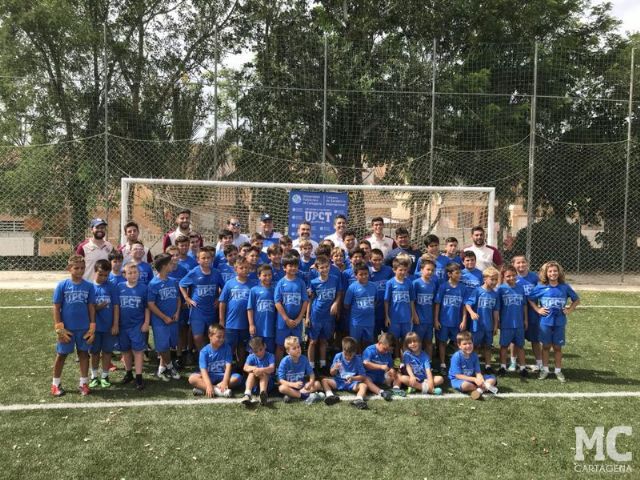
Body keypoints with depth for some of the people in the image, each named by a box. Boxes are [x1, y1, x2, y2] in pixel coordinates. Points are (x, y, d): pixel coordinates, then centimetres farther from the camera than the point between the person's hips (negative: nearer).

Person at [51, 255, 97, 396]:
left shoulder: (89, 286, -5)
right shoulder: (62, 285, -9)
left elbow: (91, 307, 0)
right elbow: (56, 308, -6)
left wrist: (92, 328, -2)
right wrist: (59, 328, -10)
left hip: (84, 328, 2)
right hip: (67, 328, -1)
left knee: (84, 354, 11)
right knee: (61, 355, 12)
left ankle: (83, 383, 23)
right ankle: (55, 384, 27)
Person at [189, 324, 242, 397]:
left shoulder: (226, 348, -4)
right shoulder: (204, 351, -9)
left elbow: (228, 366, -11)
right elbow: (203, 370, -18)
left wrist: (225, 382, -27)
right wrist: (209, 385, -34)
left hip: (223, 376, 1)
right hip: (209, 377, -1)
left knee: (238, 377, -27)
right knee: (192, 378, -27)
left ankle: (203, 389, -29)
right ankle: (218, 390, -37)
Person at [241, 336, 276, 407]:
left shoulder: (270, 356, -7)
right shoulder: (251, 357, 0)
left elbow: (272, 369, -25)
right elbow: (245, 367, -19)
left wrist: (261, 370, -44)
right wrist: (254, 368, -40)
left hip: (267, 382, -2)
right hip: (254, 383, 2)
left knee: (264, 373, -30)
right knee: (251, 373, -26)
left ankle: (263, 393, -55)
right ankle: (247, 394, -46)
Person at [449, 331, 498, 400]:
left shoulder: (474, 355, -3)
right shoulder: (456, 357, -20)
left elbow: (478, 372, -5)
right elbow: (458, 375, -21)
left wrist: (481, 381, -28)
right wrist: (474, 379, -27)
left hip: (472, 378, 6)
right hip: (458, 379, -6)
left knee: (493, 379, -4)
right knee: (465, 385, -41)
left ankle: (479, 390, -27)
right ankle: (485, 388, -15)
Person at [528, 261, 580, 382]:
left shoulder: (565, 287, -3)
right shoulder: (541, 287, -6)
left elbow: (576, 300, 10)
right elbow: (530, 299, 4)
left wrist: (570, 309, -1)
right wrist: (538, 309, -4)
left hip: (560, 322, 1)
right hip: (545, 322, -1)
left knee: (557, 347, 10)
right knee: (546, 346, 10)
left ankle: (558, 370, 22)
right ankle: (545, 369, 22)